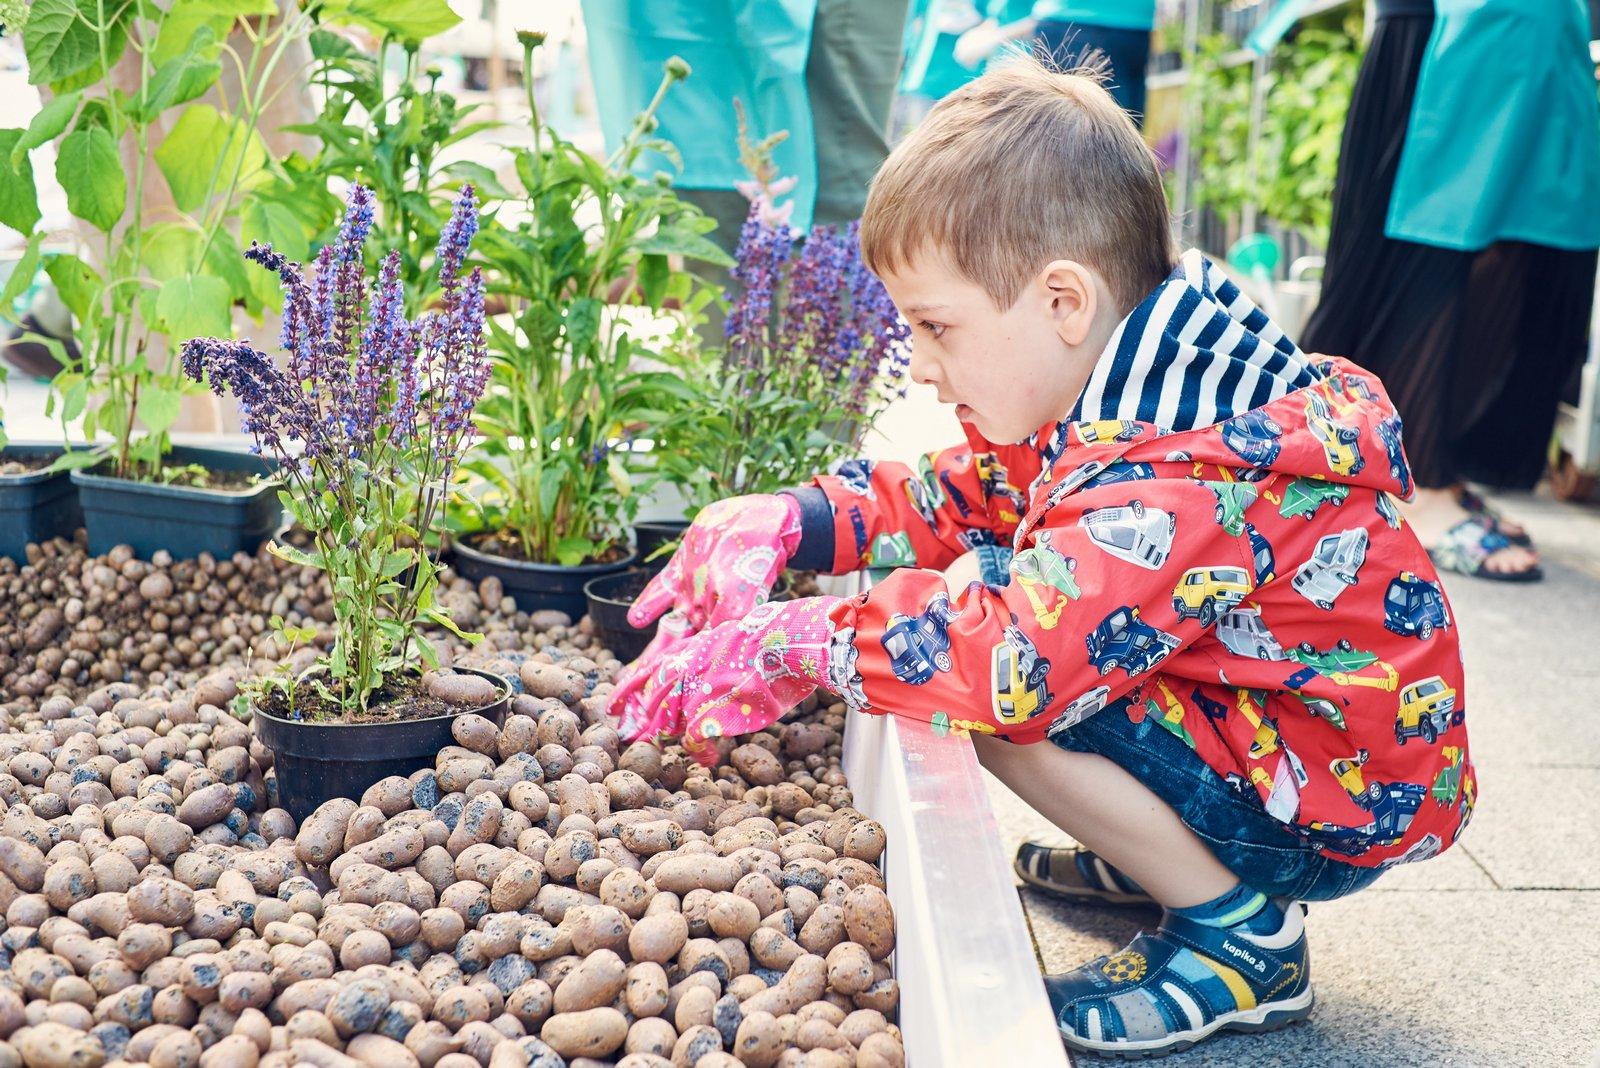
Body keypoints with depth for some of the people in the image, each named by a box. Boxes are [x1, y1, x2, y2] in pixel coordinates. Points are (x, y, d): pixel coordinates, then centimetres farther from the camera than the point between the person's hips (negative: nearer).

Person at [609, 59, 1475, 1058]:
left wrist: (786, 640, -31)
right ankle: (1168, 852, 14)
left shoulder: (1177, 486, -33)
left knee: (1007, 692, -24)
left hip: (1345, 809, -10)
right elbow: (951, 501, 8)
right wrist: (786, 523, -7)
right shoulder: (1103, 403, -1)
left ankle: (1244, 936, -7)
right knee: (983, 589, 4)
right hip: (1253, 708, 10)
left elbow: (1016, 657, -44)